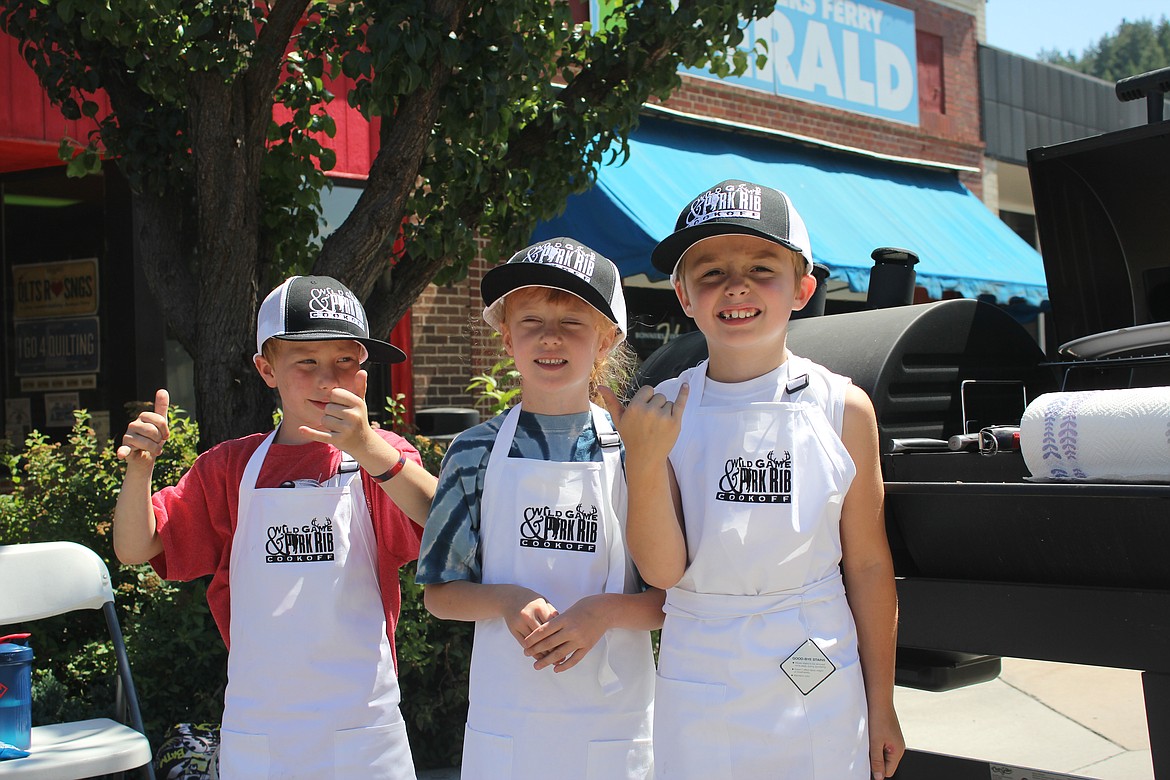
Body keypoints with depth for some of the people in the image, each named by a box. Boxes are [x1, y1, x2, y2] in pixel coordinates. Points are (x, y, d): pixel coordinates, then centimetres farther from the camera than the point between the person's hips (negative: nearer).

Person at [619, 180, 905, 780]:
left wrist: (880, 704, 5)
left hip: (821, 686, 0)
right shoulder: (662, 412, -4)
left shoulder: (843, 408, -5)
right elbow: (662, 569, -8)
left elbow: (868, 564, 0)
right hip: (699, 689, 0)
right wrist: (644, 462, -22)